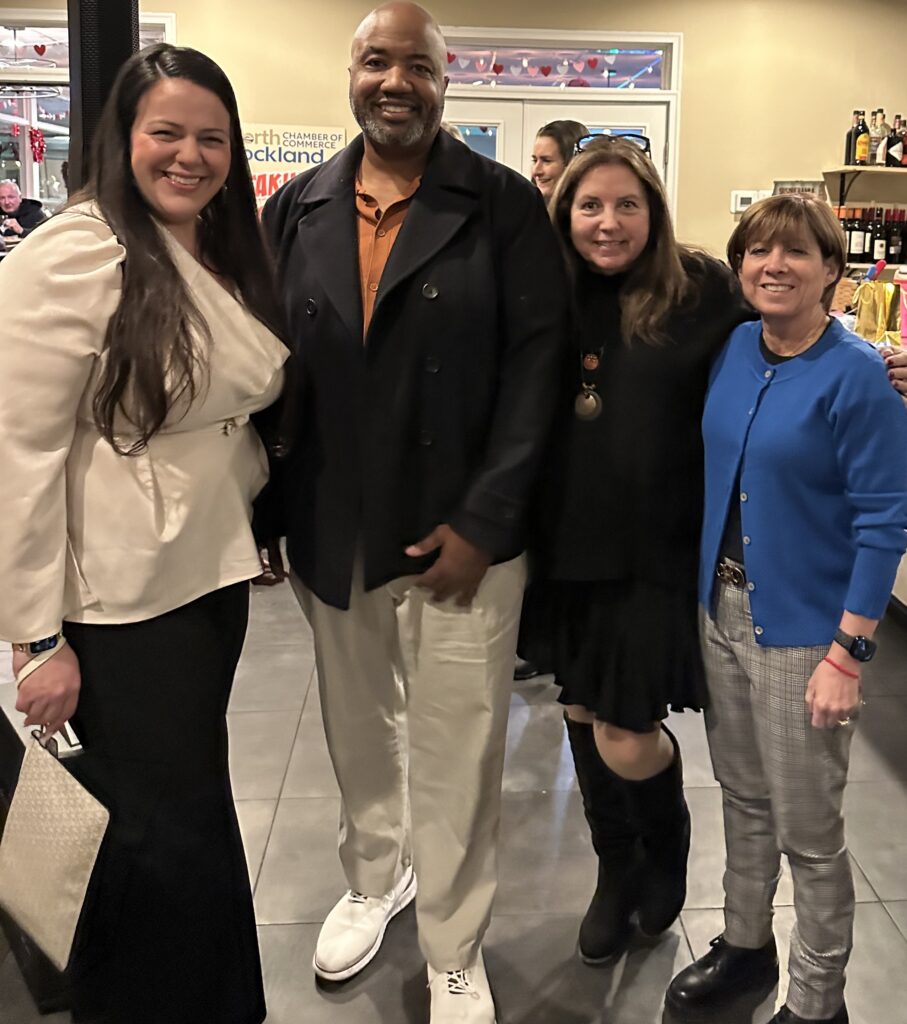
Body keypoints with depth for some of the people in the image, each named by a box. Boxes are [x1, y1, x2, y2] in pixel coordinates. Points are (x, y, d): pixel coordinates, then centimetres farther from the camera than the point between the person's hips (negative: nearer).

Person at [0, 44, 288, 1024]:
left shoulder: (229, 257, 9)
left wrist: (249, 521, 11)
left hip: (213, 574, 7)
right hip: (117, 601, -7)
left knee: (181, 809, 20)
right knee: (174, 833, 4)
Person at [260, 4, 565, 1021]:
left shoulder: (505, 207, -5)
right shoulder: (296, 209, 6)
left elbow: (534, 367, -9)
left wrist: (483, 521, -14)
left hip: (462, 535, -3)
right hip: (329, 531, 4)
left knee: (455, 756, 6)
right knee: (357, 730, 20)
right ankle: (372, 877, 47)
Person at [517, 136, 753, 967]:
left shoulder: (703, 292, -7)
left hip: (657, 554, -4)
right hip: (568, 550, 4)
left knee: (626, 739, -1)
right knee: (582, 715, 15)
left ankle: (668, 842, 35)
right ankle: (615, 873, 40)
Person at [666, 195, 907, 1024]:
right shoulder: (733, 351, 2)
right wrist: (709, 588, 9)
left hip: (804, 627, -6)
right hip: (723, 607, 6)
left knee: (807, 827, 8)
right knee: (743, 797, 21)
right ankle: (745, 944, 42)